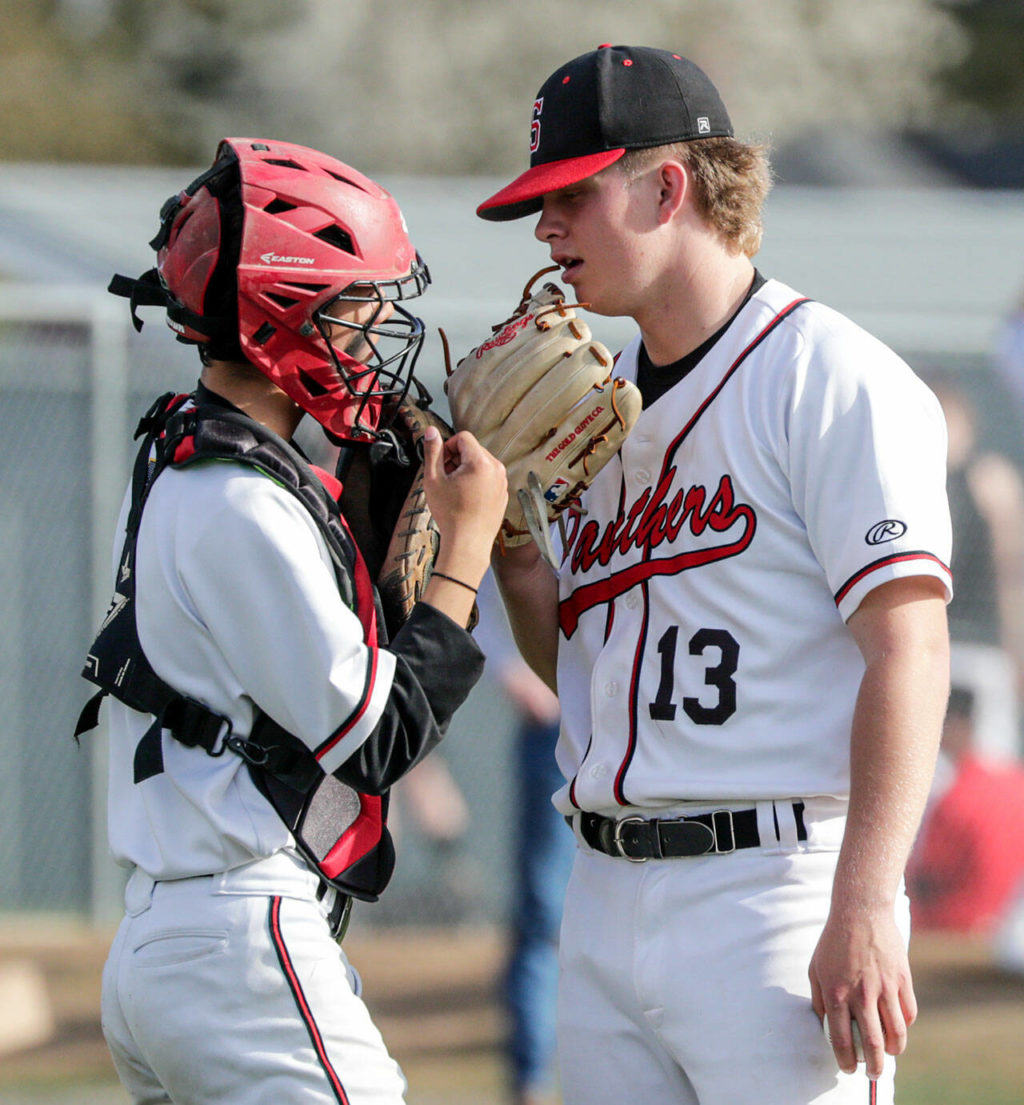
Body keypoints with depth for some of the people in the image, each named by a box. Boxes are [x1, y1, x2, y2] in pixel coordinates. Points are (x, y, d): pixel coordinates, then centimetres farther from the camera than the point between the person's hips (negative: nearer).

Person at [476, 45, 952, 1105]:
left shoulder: (828, 376, -8)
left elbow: (907, 645, -16)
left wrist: (864, 910, -24)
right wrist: (511, 554, 3)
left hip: (774, 886, -8)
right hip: (606, 898, 8)